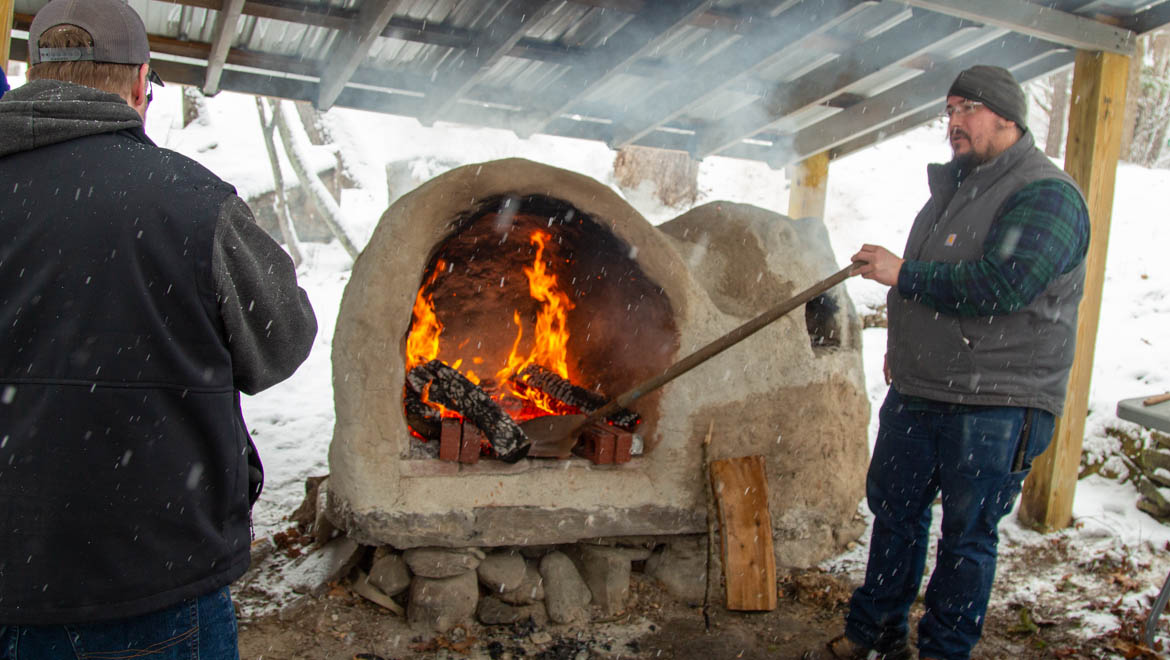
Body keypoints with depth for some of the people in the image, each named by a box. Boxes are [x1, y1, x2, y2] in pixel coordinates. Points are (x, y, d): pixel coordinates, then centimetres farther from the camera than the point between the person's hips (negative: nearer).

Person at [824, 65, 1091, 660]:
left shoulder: (1046, 195, -13)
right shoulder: (954, 186, 15)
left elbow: (1000, 285, -27)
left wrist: (903, 274, -20)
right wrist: (902, 343, 22)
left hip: (994, 408, -8)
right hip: (916, 393, 9)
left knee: (967, 535, 5)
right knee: (894, 510, 17)